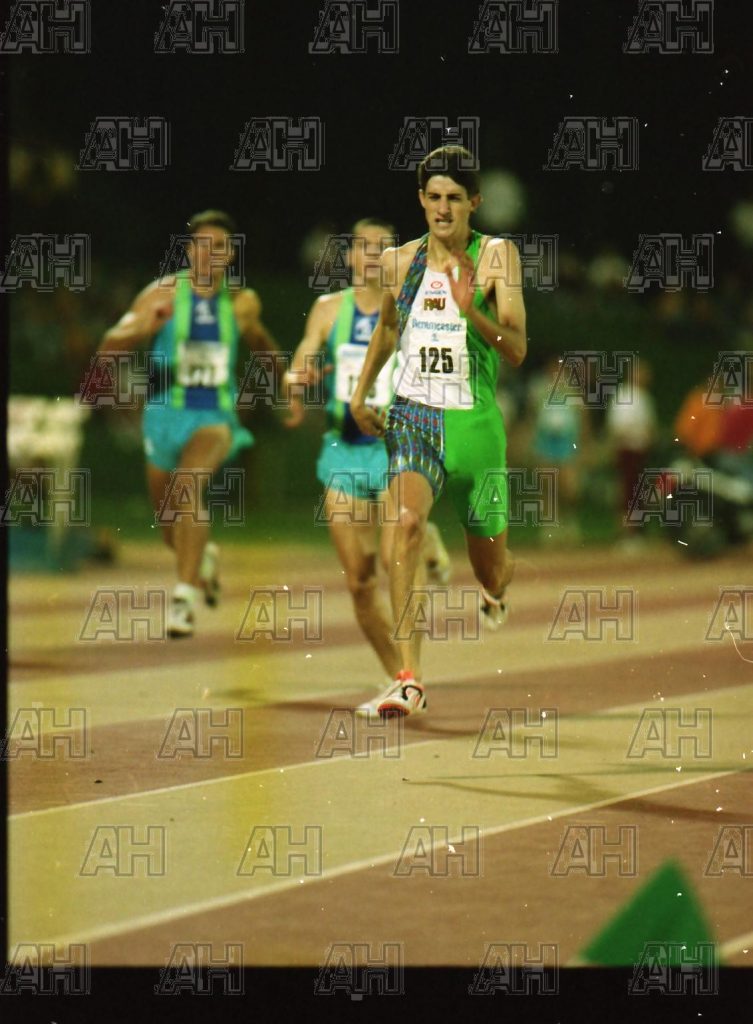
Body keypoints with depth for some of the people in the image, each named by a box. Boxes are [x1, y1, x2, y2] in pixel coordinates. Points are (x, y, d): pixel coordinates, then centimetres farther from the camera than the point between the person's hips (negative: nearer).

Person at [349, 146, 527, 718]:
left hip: (474, 421, -1)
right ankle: (409, 678, -29)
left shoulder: (496, 256, -5)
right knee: (408, 522, -28)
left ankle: (497, 594, 54)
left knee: (491, 569, 11)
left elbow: (517, 350, -13)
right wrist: (361, 392, 20)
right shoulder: (400, 261, 6)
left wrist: (470, 311, -28)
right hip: (412, 416, 1)